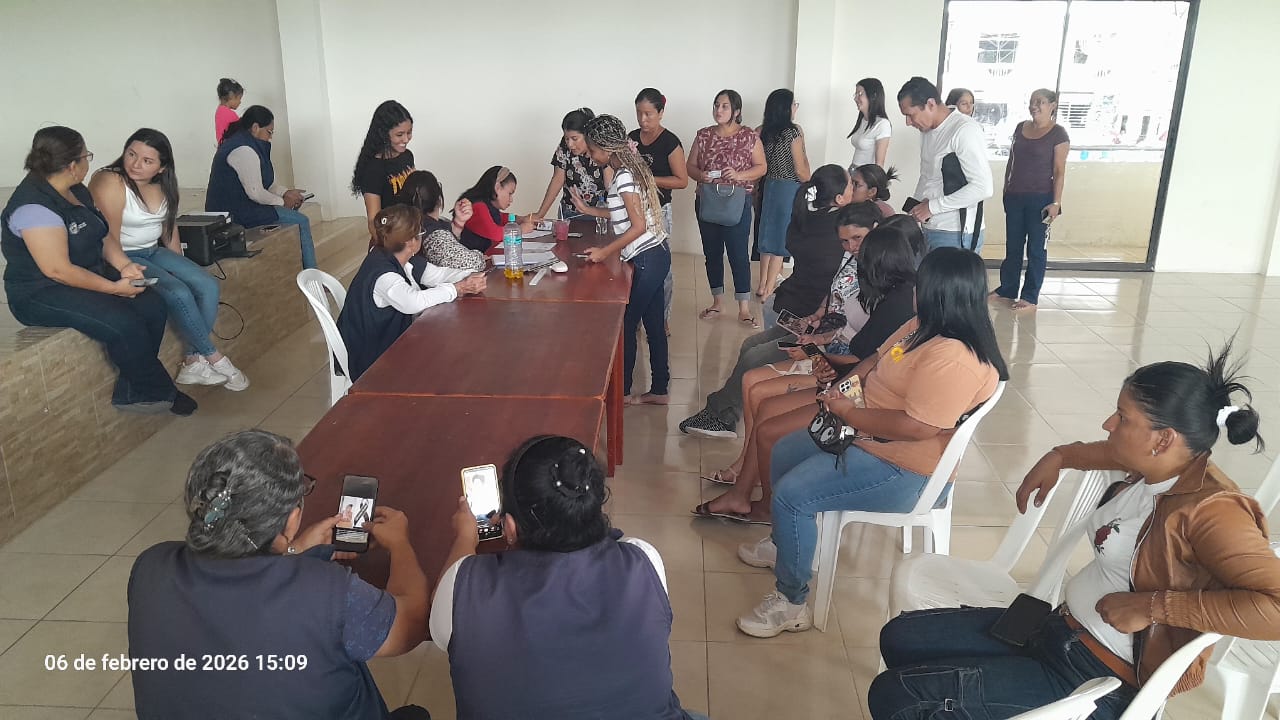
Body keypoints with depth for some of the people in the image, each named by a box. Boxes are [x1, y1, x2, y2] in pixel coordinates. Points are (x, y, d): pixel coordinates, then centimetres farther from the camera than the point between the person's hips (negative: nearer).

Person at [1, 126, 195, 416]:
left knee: (152, 305, -11)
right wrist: (113, 288, -20)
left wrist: (123, 265, -7)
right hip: (42, 294, -9)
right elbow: (57, 270, -26)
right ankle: (158, 394, -5)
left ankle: (132, 393, -4)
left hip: (88, 277, 9)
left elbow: (99, 237, 13)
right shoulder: (35, 207, -23)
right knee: (124, 323, -27)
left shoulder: (77, 191, 6)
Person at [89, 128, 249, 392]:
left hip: (153, 252, 8)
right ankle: (213, 358, -10)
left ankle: (193, 362, -10)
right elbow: (109, 237, -21)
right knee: (179, 293, -25)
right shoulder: (109, 182, -17)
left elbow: (169, 227, 14)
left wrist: (180, 267, 9)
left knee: (208, 285, -11)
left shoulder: (162, 186, 6)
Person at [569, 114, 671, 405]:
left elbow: (638, 226, -22)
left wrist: (605, 252, -18)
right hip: (654, 255, 9)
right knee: (653, 325, 14)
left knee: (625, 325, 4)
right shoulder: (628, 169, 10)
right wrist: (587, 210, 20)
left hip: (647, 260, -9)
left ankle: (621, 391, 18)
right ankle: (659, 390, 23)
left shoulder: (624, 177, -18)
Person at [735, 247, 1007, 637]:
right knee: (782, 455, 20)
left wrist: (850, 413, -22)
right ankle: (785, 542, 44)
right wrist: (845, 387, -2)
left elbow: (918, 427, -34)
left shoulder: (954, 359, -29)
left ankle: (790, 603, -1)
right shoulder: (924, 326, 3)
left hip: (902, 471, -11)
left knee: (791, 495, -21)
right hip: (866, 434, 11)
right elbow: (878, 359, 16)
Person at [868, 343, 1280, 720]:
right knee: (899, 638, 9)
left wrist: (1154, 605, -32)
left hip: (1101, 683, -9)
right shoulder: (1148, 468, 3)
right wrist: (1058, 458, 15)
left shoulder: (1210, 509, -24)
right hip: (1060, 628, 9)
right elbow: (1110, 452, 28)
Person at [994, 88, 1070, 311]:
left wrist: (1056, 202, -14)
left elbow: (1059, 171, -9)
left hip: (1040, 199, -5)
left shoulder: (1058, 134, -7)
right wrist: (1006, 189, 15)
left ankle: (1030, 297, 6)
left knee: (1036, 248, 1)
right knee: (1012, 246, 12)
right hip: (1014, 196, 5)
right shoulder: (1020, 128, 9)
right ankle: (1007, 289, 22)